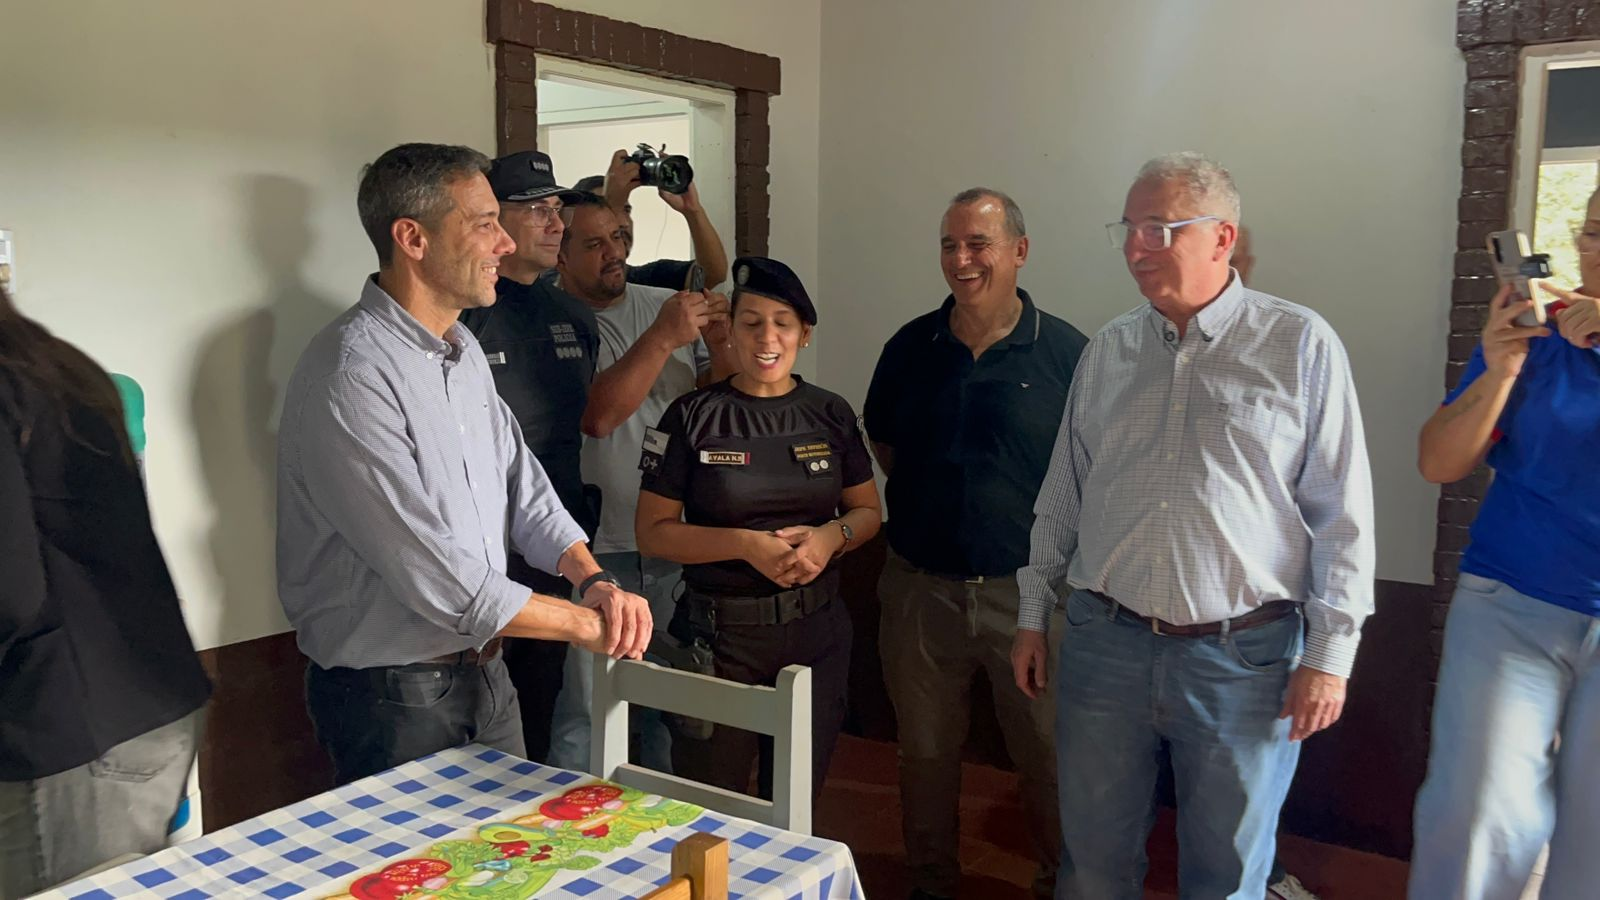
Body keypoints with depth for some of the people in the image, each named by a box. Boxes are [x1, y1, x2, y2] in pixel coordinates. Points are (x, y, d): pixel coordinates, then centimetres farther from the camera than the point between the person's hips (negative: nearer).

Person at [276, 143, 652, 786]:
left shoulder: (464, 348, 7)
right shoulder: (351, 376, -25)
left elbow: (520, 482, 9)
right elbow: (438, 580, -27)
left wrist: (594, 579, -9)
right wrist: (584, 624, -17)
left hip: (484, 670, 9)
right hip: (391, 696, -8)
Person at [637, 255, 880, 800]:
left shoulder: (830, 414, 5)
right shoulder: (693, 417, -5)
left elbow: (868, 511, 11)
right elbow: (652, 532, -6)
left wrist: (832, 536, -11)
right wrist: (746, 544, -18)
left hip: (817, 628, 3)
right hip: (722, 630, -2)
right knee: (715, 800, 9)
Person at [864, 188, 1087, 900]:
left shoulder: (1067, 352, -6)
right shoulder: (910, 347, 1)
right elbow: (882, 440, 17)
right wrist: (928, 501, 9)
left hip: (1027, 591, -2)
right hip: (922, 586, 3)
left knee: (1050, 758, 9)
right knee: (926, 754, 17)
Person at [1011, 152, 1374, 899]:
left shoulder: (1301, 345, -4)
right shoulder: (1108, 349, 7)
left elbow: (1343, 514, -4)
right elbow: (1062, 496, 13)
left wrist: (1329, 654, -7)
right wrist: (1034, 615, 12)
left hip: (1245, 655, -3)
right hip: (1104, 642, 3)